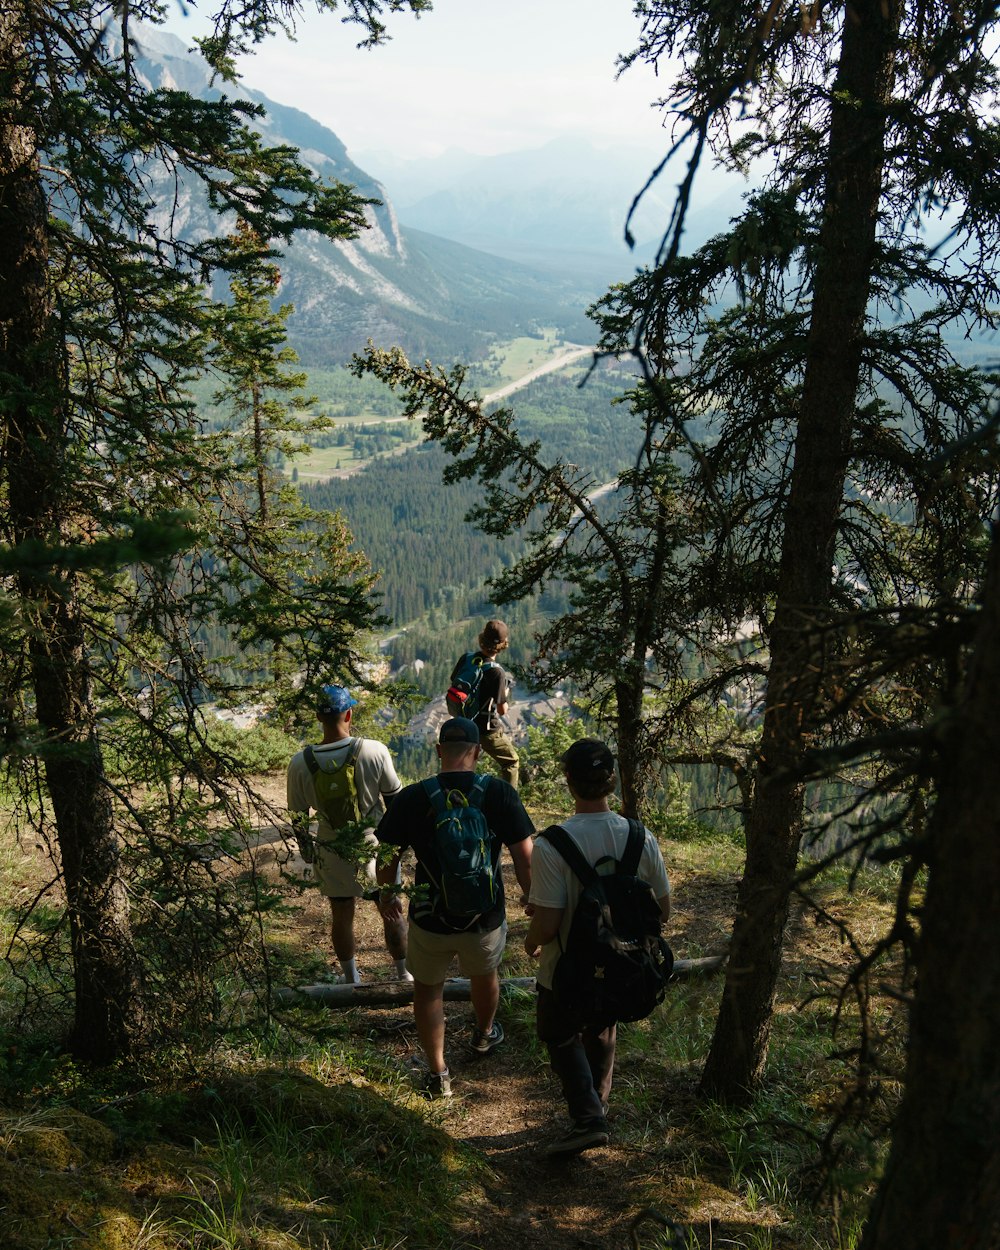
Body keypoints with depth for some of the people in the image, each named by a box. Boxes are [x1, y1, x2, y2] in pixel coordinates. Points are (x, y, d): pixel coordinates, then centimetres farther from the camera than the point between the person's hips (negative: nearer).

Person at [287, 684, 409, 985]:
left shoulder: (300, 763, -15)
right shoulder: (375, 751, -19)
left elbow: (298, 816, -4)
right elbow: (395, 799, -7)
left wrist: (306, 849, 13)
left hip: (332, 852, 1)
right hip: (375, 847, -1)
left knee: (341, 916, 19)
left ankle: (352, 981, 35)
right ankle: (404, 975, 32)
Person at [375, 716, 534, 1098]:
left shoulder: (412, 798, -13)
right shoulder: (499, 793, -14)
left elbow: (386, 855, -3)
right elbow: (524, 854, -10)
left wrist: (388, 894, 16)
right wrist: (530, 895, 8)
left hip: (429, 919, -1)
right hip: (485, 918, 1)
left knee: (427, 987, 22)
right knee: (484, 974, 30)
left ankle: (438, 1075, 26)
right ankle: (485, 1034, 55)